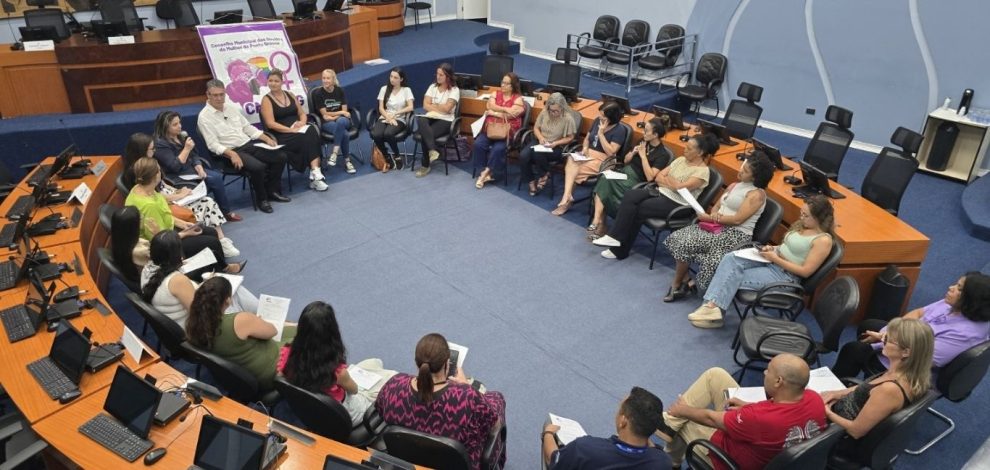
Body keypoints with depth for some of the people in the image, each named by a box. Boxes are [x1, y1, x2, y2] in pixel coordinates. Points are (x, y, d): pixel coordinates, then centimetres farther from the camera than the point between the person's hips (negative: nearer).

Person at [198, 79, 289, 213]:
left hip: (249, 144, 7)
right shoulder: (204, 117, -7)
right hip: (230, 151, -7)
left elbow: (247, 127, 18)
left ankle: (272, 191, 6)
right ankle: (261, 199, -8)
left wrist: (267, 138, 5)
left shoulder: (231, 107, 12)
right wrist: (232, 154, -28)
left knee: (280, 157, -8)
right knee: (258, 167, -31)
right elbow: (213, 145, -14)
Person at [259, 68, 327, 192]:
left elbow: (302, 113, 18)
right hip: (281, 136, -5)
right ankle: (315, 173, -33)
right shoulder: (266, 100, 1)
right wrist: (291, 130, -19)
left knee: (311, 131, -31)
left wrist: (302, 122, -6)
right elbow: (270, 124, -9)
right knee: (308, 138, -32)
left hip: (299, 130, 5)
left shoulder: (290, 95, 17)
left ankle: (315, 174, -37)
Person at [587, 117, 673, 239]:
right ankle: (598, 221, -34)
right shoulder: (643, 143, 12)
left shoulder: (663, 155, -9)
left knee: (606, 183, -27)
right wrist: (633, 152, -2)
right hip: (625, 172, 6)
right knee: (603, 180, -25)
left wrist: (643, 156, -16)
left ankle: (597, 221, -19)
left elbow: (650, 177, -19)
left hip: (637, 183, -6)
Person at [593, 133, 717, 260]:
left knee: (638, 210, -24)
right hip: (660, 192, 7)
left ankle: (620, 250, -15)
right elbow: (658, 177, 9)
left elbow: (680, 187, -21)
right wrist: (672, 183, -10)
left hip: (675, 203, -7)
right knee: (629, 196, -19)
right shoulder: (681, 160, 13)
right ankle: (615, 237, -20)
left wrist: (665, 179, -3)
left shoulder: (703, 171, -10)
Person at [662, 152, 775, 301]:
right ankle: (685, 281, -9)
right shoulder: (734, 185, 16)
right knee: (678, 237, -13)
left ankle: (677, 284, -4)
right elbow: (717, 206, 17)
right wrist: (714, 215, -7)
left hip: (736, 235, -8)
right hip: (717, 227, 8)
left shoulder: (757, 194, -9)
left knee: (685, 244, -22)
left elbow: (737, 219, -17)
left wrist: (710, 218, -11)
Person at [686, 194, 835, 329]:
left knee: (733, 279, -21)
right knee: (731, 258, -20)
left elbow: (805, 271, -17)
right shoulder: (802, 225, 10)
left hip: (785, 275, -8)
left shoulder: (823, 240, -14)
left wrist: (775, 258, -17)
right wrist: (773, 248, 1)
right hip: (771, 261, 8)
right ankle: (712, 305, -29)